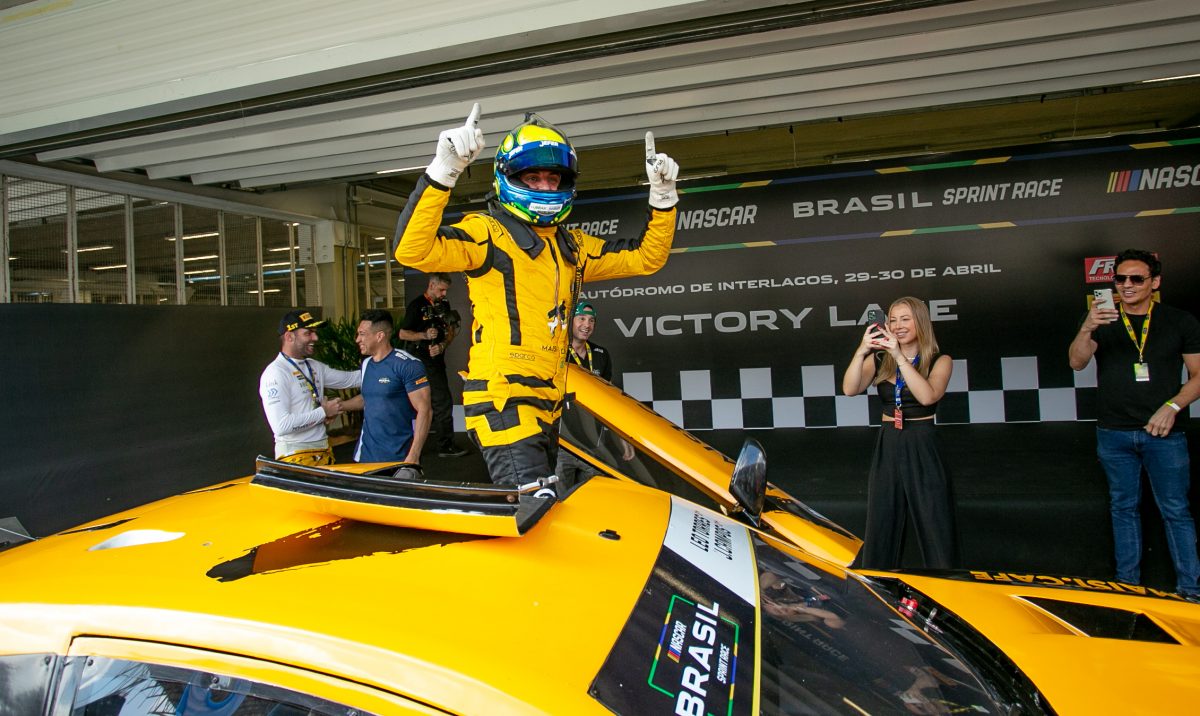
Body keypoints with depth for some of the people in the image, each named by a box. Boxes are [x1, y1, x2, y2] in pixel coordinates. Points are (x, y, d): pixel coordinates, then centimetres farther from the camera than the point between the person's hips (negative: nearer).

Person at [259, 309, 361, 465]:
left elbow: (352, 378, 18)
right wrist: (324, 412, -16)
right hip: (295, 456, -8)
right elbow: (281, 426, -24)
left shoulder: (315, 367, 9)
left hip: (323, 451, 8)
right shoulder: (275, 373, -15)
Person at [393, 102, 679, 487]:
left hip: (549, 403, 8)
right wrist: (443, 169, -30)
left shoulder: (573, 246, 16)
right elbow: (412, 250, -21)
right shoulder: (486, 232, -5)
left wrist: (663, 196, 10)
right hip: (503, 399, -8)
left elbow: (646, 257, 21)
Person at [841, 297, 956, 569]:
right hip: (887, 448, 3)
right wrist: (861, 351, -23)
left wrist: (899, 356, -23)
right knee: (880, 530, 9)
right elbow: (850, 389, -10)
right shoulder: (879, 359, 7)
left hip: (923, 450, -3)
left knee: (936, 529, -2)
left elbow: (927, 396, -19)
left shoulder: (940, 361, 1)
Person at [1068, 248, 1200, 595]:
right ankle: (1127, 583, 17)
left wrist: (1172, 406, -11)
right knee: (1123, 507, 9)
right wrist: (1086, 329, -30)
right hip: (1113, 433, 1)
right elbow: (1077, 363, -10)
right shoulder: (1101, 319, 5)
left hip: (1163, 433, -1)